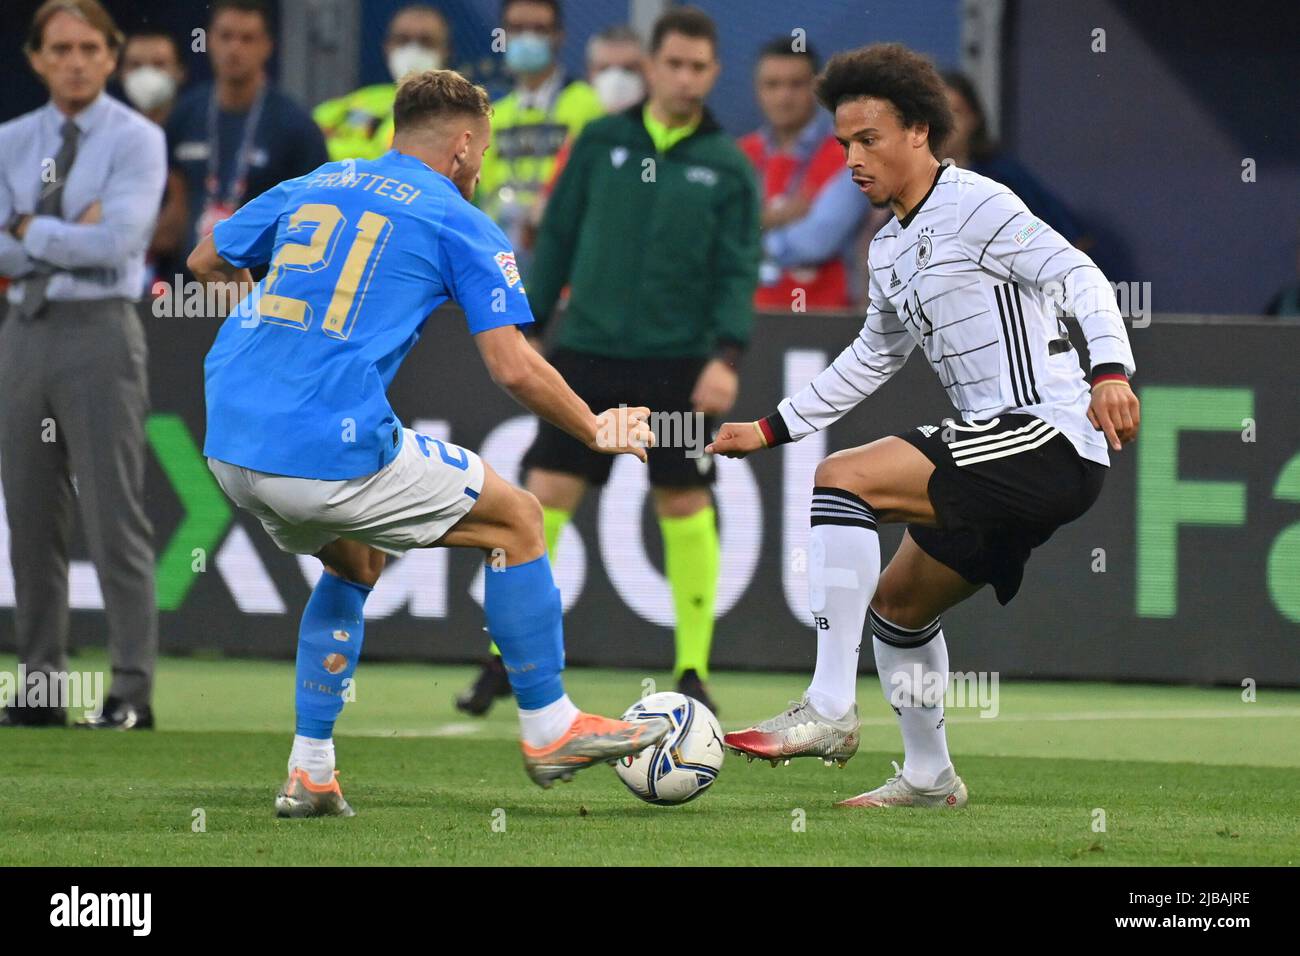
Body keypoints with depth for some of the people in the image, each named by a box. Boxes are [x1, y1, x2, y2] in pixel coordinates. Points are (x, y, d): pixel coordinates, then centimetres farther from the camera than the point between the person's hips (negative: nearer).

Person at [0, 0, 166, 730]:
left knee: (114, 517, -8)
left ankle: (133, 691, -8)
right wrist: (68, 235, -10)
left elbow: (118, 239, -16)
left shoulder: (135, 140, -2)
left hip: (99, 329, -5)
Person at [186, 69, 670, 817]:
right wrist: (598, 432, 10)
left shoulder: (311, 188, 18)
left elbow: (207, 263, 30)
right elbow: (515, 368, -4)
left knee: (355, 566, 32)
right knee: (517, 520, 12)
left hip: (229, 446, 6)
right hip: (333, 449, -6)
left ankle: (310, 772, 23)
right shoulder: (461, 225, 3)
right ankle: (549, 728, 18)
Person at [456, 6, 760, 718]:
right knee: (545, 495, -4)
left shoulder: (728, 168, 2)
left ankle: (692, 671, 11)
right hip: (586, 350, 1)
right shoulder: (601, 143, 5)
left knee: (685, 504, 1)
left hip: (677, 365, -1)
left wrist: (727, 356, -15)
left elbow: (738, 272, -2)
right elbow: (557, 238, 9)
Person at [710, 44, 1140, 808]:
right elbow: (873, 358, 33)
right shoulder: (891, 250, 19)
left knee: (841, 480, -20)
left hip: (1049, 437, -10)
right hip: (1008, 456, 10)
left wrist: (1111, 371, -33)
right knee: (895, 603, 20)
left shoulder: (974, 206, -9)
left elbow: (1079, 276, -18)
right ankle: (929, 776, 33)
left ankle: (830, 710, -22)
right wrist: (772, 429, 31)